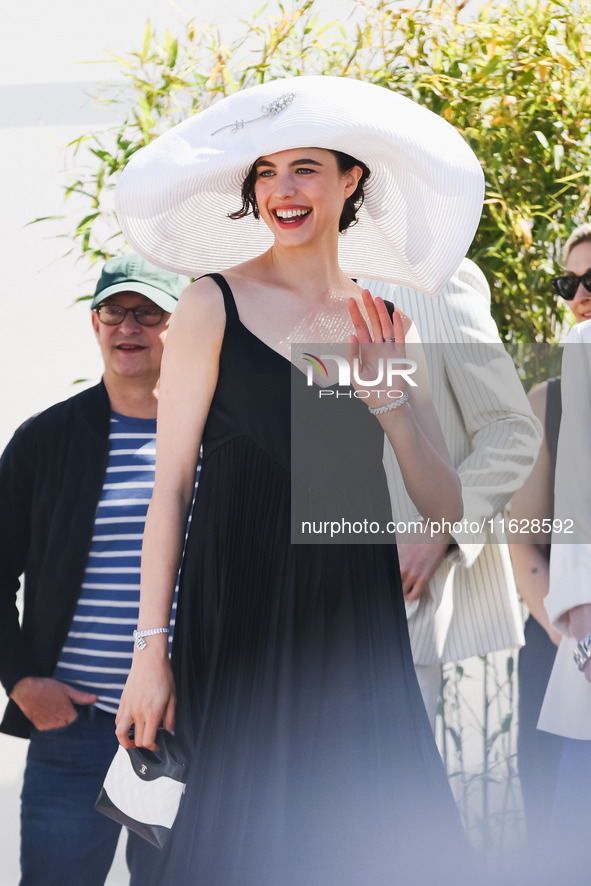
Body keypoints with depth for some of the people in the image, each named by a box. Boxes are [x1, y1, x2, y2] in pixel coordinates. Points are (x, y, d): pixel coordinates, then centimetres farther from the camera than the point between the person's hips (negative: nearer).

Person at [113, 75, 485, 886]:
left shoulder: (386, 326, 11)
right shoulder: (217, 304, -1)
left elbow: (445, 507, 8)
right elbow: (170, 485, -3)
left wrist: (387, 400, -8)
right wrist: (151, 650, -7)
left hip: (356, 631, 4)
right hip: (239, 628, -4)